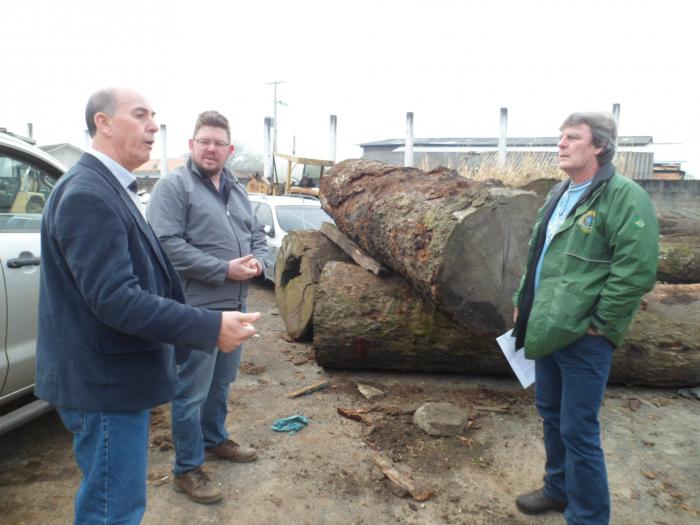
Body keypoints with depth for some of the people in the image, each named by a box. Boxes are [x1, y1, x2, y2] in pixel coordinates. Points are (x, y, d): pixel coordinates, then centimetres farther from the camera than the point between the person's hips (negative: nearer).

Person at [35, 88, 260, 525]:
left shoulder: (109, 188, 11)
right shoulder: (88, 194, -22)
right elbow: (114, 299, -29)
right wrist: (211, 328, -28)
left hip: (113, 377, 10)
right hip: (105, 384, -10)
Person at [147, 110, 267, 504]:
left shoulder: (237, 190, 15)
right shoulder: (173, 186, -10)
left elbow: (258, 234, 19)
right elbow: (167, 244, -21)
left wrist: (258, 260, -4)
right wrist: (224, 269, -22)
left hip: (235, 305, 8)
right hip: (197, 308, -8)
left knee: (222, 383, 22)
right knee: (192, 391, 4)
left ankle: (215, 439, 43)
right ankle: (188, 469, 20)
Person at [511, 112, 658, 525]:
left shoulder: (625, 197, -15)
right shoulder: (559, 194, 12)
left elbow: (637, 271, -22)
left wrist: (599, 323, -17)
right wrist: (523, 302, 15)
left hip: (583, 337, -8)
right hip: (547, 330, 9)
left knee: (578, 430, 2)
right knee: (551, 414, 22)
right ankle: (558, 490, 43)